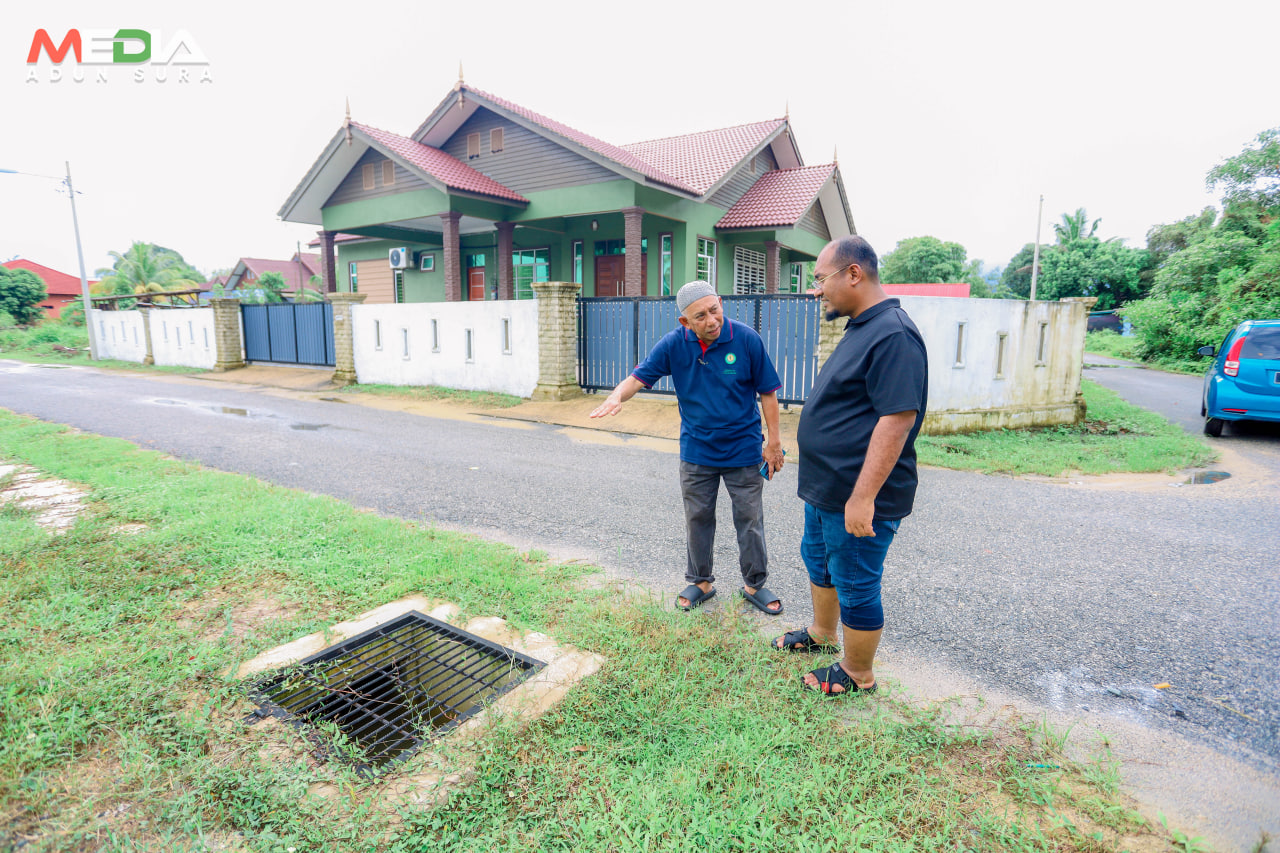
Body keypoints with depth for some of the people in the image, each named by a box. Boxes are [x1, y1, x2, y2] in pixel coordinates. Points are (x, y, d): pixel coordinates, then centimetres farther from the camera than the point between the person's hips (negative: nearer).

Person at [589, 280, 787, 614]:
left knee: (750, 521, 10)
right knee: (697, 520, 14)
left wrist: (774, 442, -6)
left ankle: (755, 584, 30)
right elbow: (639, 377, -7)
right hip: (696, 451, 2)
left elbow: (767, 393, -7)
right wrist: (617, 396, -29)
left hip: (743, 450, -2)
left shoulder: (746, 339, -14)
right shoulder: (674, 344, -9)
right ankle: (700, 582, 34)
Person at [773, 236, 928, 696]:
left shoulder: (894, 334, -22)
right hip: (826, 487, 10)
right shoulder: (862, 328, 11)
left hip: (857, 497, -10)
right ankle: (821, 633, 48)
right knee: (817, 560, 26)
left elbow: (897, 418, -28)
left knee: (856, 588, 7)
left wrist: (863, 497, -29)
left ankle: (858, 675, 27)